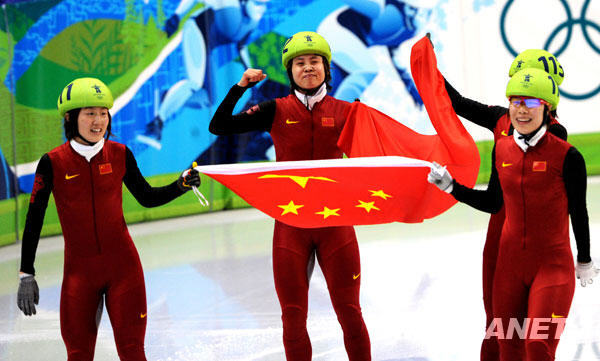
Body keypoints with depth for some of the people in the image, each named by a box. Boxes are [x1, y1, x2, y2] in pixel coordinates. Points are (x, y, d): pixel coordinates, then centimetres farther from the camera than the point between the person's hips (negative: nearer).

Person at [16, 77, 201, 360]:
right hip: (80, 270, -1)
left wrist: (181, 186, -6)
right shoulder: (53, 163, -7)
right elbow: (34, 219, -3)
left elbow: (147, 197, 12)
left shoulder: (119, 154, -1)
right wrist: (26, 275, -4)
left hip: (122, 265, 1)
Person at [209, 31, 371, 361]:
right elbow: (218, 126, -2)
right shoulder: (277, 111, 2)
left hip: (334, 222, 0)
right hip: (290, 225, 0)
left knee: (349, 311, 1)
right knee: (293, 317, 4)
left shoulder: (343, 112, 3)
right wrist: (240, 87, -10)